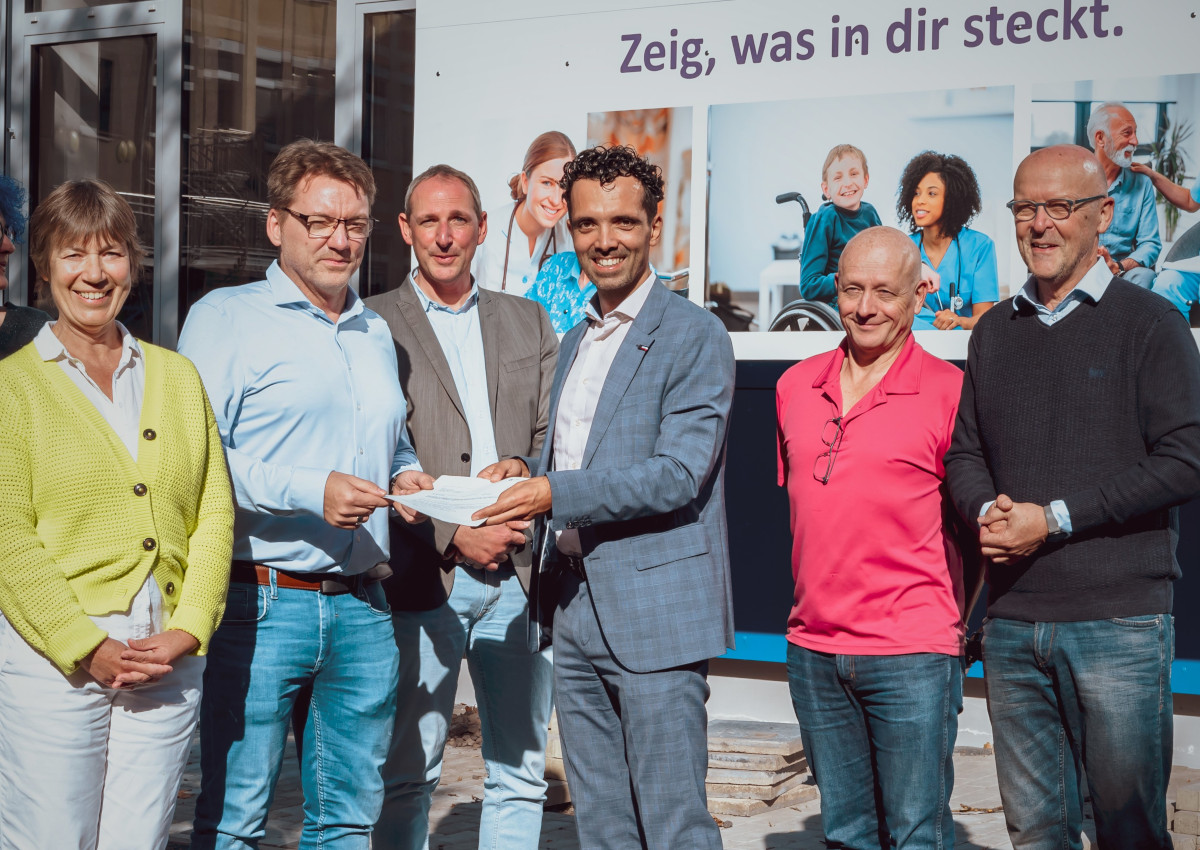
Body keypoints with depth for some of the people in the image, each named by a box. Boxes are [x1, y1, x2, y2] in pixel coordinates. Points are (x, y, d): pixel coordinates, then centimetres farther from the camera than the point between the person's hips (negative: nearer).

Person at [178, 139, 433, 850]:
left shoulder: (377, 333, 20)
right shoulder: (226, 317, 0)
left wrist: (407, 474, 9)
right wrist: (309, 492, -19)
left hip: (363, 609, 6)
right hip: (261, 603, -6)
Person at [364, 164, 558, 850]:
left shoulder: (530, 323, 16)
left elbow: (553, 439, 11)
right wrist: (452, 533, -12)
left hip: (520, 569, 4)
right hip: (425, 577, -3)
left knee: (520, 772, 7)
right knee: (408, 773, 1)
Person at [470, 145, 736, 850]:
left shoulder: (695, 335, -8)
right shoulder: (575, 341, 18)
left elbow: (678, 474, -16)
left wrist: (554, 493, -20)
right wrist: (526, 468, 4)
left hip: (655, 608, -8)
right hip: (576, 607, 8)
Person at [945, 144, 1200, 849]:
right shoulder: (995, 332, 15)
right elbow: (965, 453, 16)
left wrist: (1055, 519, -13)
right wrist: (985, 512, -7)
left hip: (1119, 619, -4)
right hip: (1012, 624, 4)